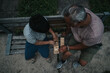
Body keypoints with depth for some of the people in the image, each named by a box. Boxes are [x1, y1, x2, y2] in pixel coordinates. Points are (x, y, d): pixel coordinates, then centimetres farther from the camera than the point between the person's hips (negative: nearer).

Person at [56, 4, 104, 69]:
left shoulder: (95, 33, -46)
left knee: (83, 63, 2)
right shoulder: (77, 13, -34)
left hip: (92, 44, -2)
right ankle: (63, 61, 38)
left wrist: (67, 47, -16)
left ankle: (78, 62, 43)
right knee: (67, 53, -1)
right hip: (77, 37, 3)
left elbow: (83, 46, -22)